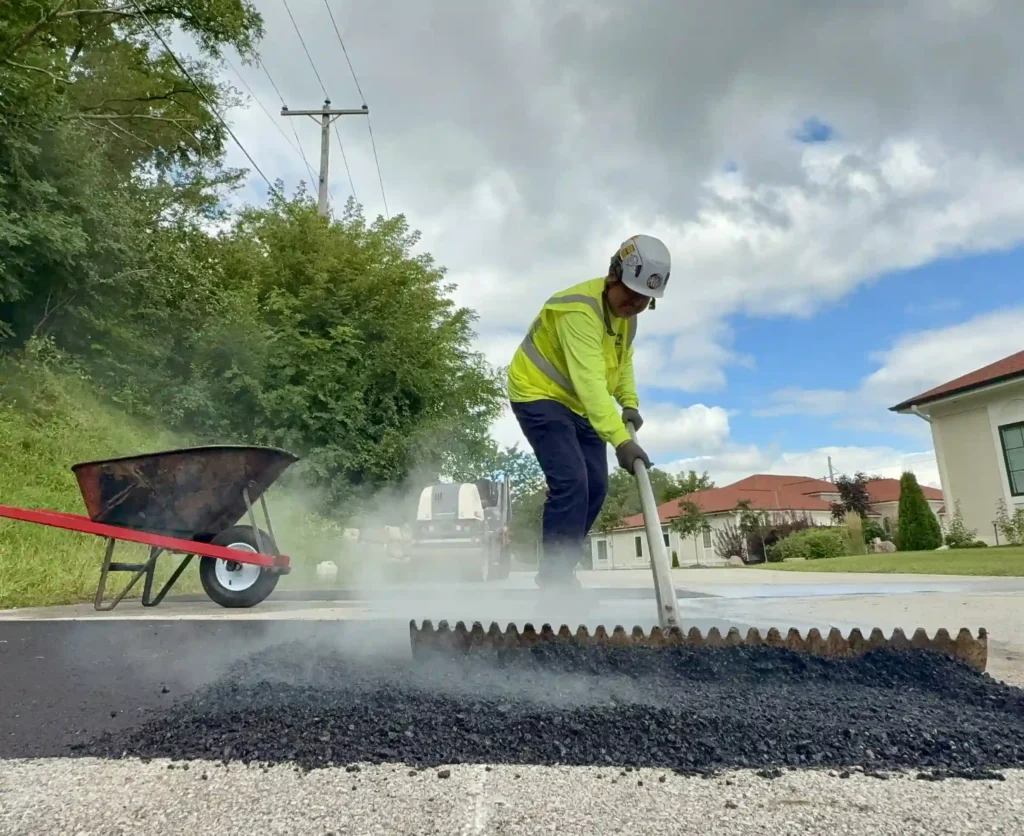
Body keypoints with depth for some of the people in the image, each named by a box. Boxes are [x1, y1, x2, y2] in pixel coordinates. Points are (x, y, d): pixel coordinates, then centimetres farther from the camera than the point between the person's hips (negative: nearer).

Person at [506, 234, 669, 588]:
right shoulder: (580, 309, -30)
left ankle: (560, 569, 18)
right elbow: (589, 381, -41)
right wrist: (620, 440, -48)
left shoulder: (627, 310, 0)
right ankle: (554, 576, -10)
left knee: (595, 487, 5)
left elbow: (623, 358, 15)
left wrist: (629, 402, -1)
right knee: (570, 482, -22)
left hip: (579, 404, 9)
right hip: (539, 395, -9)